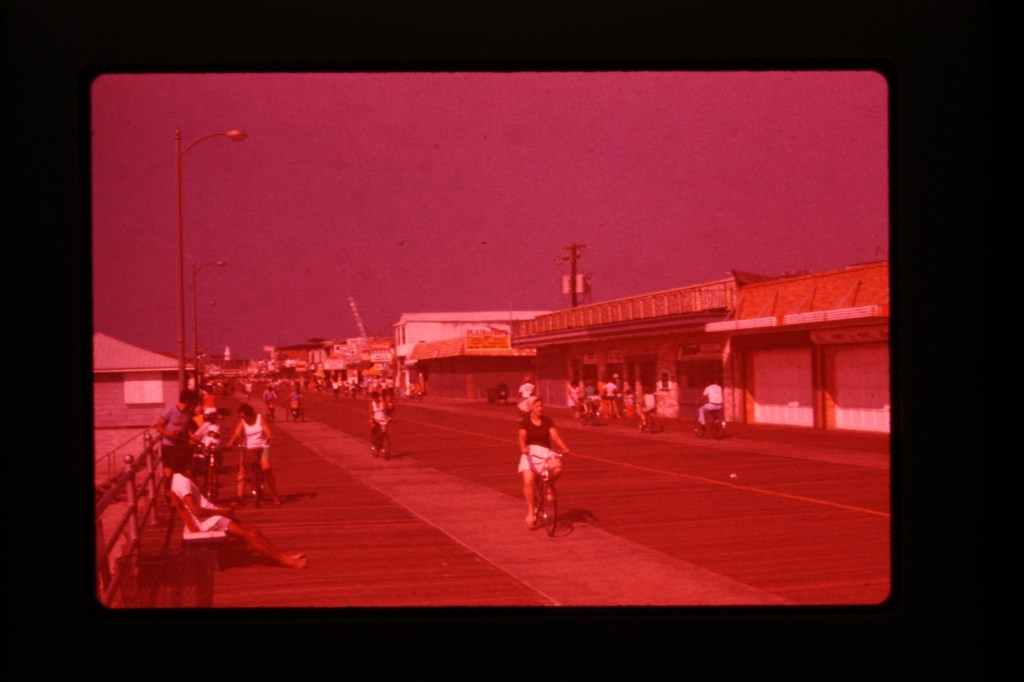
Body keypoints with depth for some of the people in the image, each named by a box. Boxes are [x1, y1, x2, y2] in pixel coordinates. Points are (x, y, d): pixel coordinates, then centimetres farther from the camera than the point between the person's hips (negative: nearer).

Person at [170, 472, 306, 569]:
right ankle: (285, 561, -6)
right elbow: (195, 510, -25)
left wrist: (219, 509, 7)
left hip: (210, 518, 10)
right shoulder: (182, 481, -18)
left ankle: (284, 556, 1)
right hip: (208, 522, -10)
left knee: (252, 530, 4)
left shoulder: (179, 479, 14)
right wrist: (220, 511, -14)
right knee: (249, 534, -10)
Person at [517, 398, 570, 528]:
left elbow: (555, 436, -6)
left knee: (557, 468, -30)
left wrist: (564, 448, -24)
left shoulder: (547, 421, 6)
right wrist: (523, 448, -37)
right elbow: (522, 437, -15)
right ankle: (531, 512, -11)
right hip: (530, 454, -2)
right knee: (528, 481, -23)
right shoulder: (525, 422, 0)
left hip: (545, 452, 2)